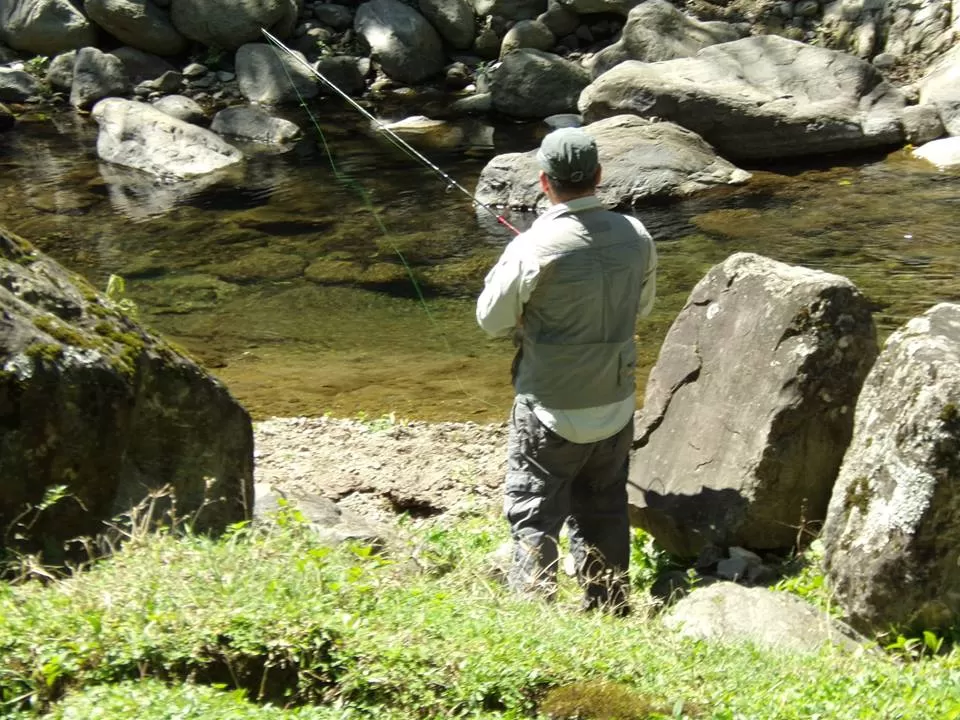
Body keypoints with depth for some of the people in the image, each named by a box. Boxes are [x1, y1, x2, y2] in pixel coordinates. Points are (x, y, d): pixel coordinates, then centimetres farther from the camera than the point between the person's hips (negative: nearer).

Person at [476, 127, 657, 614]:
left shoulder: (533, 249, -21)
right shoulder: (636, 236, -6)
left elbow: (492, 320, -8)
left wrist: (505, 267, 6)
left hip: (550, 411, -5)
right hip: (616, 406, 5)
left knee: (532, 516, 8)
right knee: (603, 514, 19)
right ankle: (611, 608, 30)